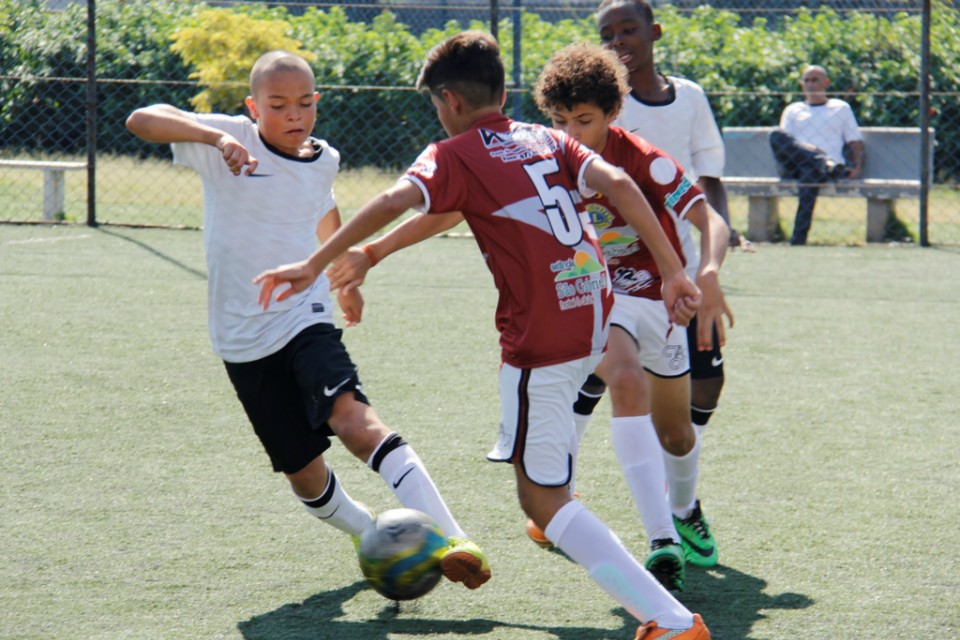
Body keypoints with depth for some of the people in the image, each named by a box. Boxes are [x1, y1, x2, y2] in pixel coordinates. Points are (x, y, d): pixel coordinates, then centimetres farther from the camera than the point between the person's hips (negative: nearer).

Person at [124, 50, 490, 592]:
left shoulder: (324, 161, 5)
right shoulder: (232, 142, -8)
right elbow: (142, 120, -23)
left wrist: (346, 279, 40)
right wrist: (214, 137, -37)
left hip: (306, 319, 1)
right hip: (244, 339, -1)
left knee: (351, 416, -27)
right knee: (304, 471, 4)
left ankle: (447, 538, -38)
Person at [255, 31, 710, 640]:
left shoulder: (453, 156, 2)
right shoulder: (548, 140, 16)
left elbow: (394, 202, -16)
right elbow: (618, 183, 1)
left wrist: (315, 264, -15)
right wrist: (673, 271, -3)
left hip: (540, 334, -7)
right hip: (594, 317, 7)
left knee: (541, 498, -1)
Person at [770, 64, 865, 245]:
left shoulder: (841, 108, 27)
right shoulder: (793, 110, 29)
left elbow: (857, 145, 19)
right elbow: (783, 143, 13)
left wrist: (857, 168, -4)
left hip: (832, 167, -1)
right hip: (794, 166, 2)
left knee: (810, 170, -41)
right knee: (776, 135, -29)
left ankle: (798, 240, -49)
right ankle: (824, 162, -45)